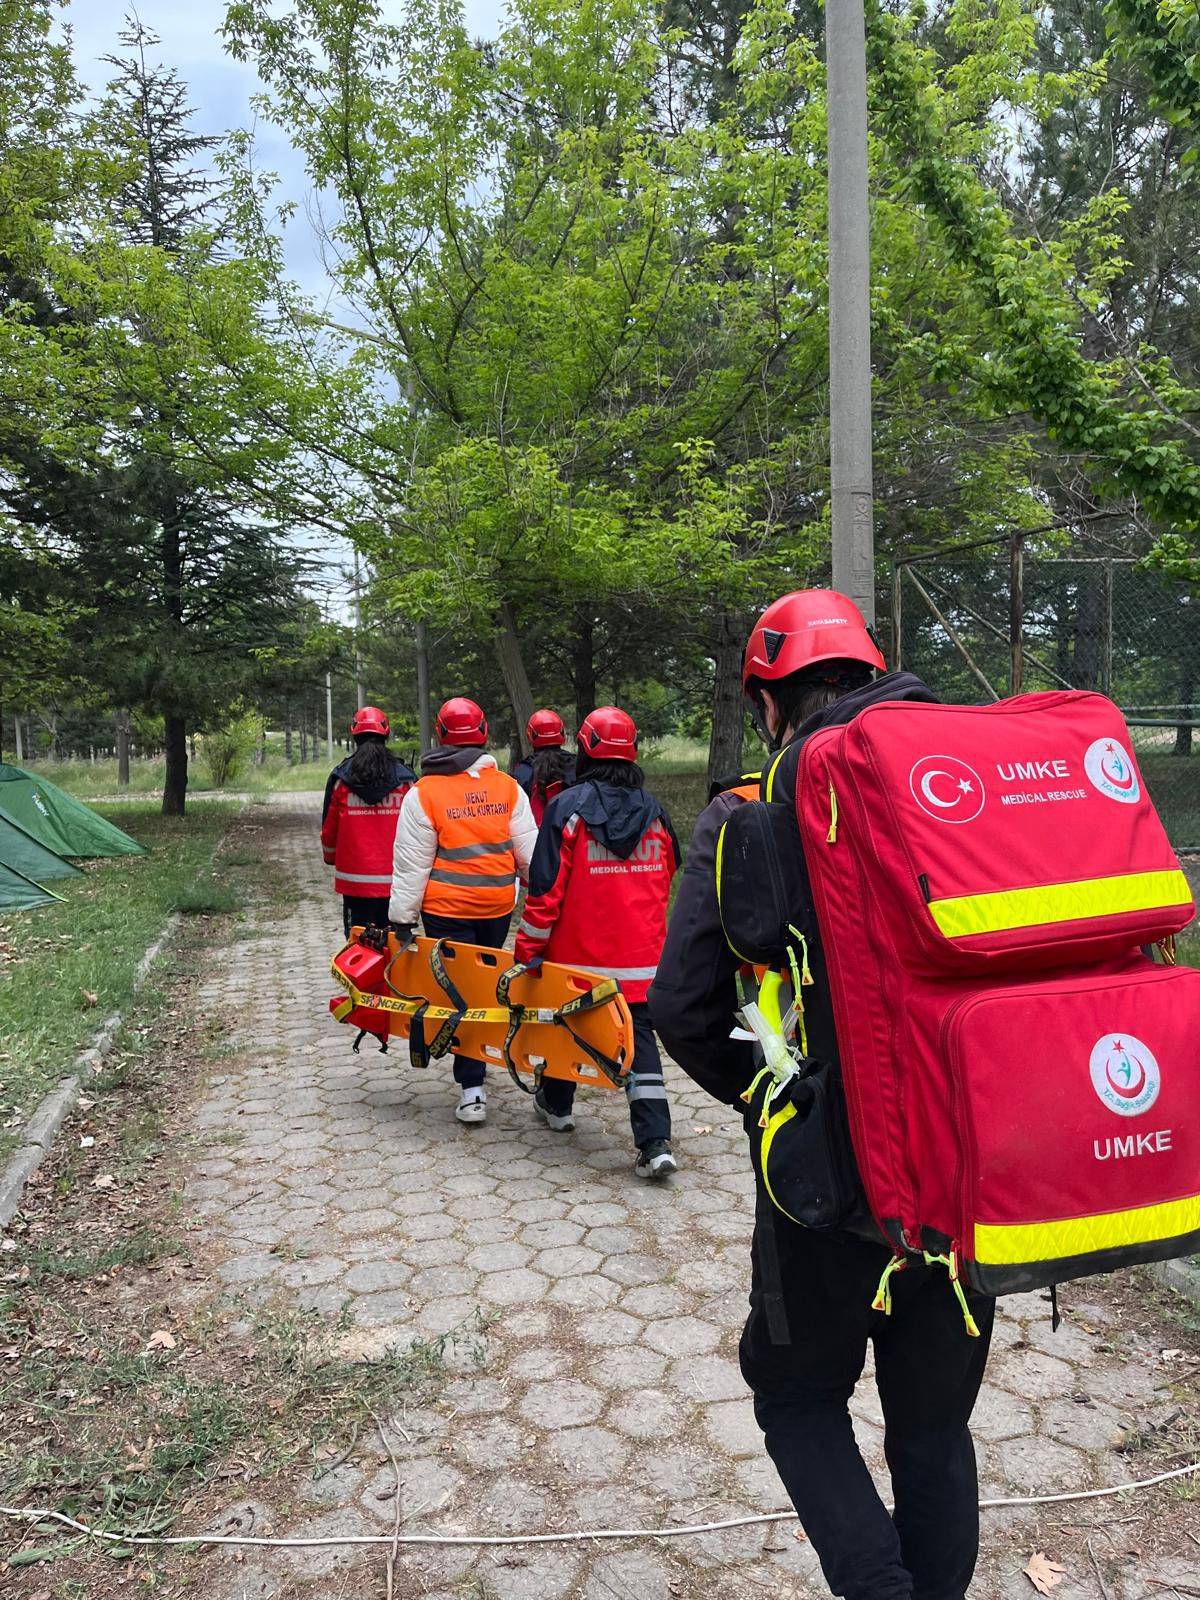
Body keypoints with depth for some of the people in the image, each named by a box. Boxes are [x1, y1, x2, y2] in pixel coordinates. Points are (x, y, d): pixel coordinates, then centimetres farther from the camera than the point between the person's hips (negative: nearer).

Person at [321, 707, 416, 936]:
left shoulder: (340, 778, -3)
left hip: (355, 880, -1)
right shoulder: (405, 778, -2)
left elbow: (329, 829, 5)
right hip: (396, 881, 1)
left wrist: (331, 858, 25)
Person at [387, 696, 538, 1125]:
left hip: (447, 909, -3)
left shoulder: (424, 793, -9)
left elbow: (411, 865, -8)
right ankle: (474, 1069, 33)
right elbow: (530, 853, 3)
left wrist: (402, 920, -3)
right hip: (499, 905, 3)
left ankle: (472, 1089, 0)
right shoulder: (509, 788, 0)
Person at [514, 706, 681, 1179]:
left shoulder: (567, 807, -10)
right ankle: (655, 1142, -4)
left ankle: (557, 1105, 39)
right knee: (639, 1037, 5)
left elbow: (546, 887, -11)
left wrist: (529, 947, -3)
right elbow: (665, 880, 16)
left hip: (577, 951, -3)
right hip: (642, 955, 3)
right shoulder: (654, 811, 4)